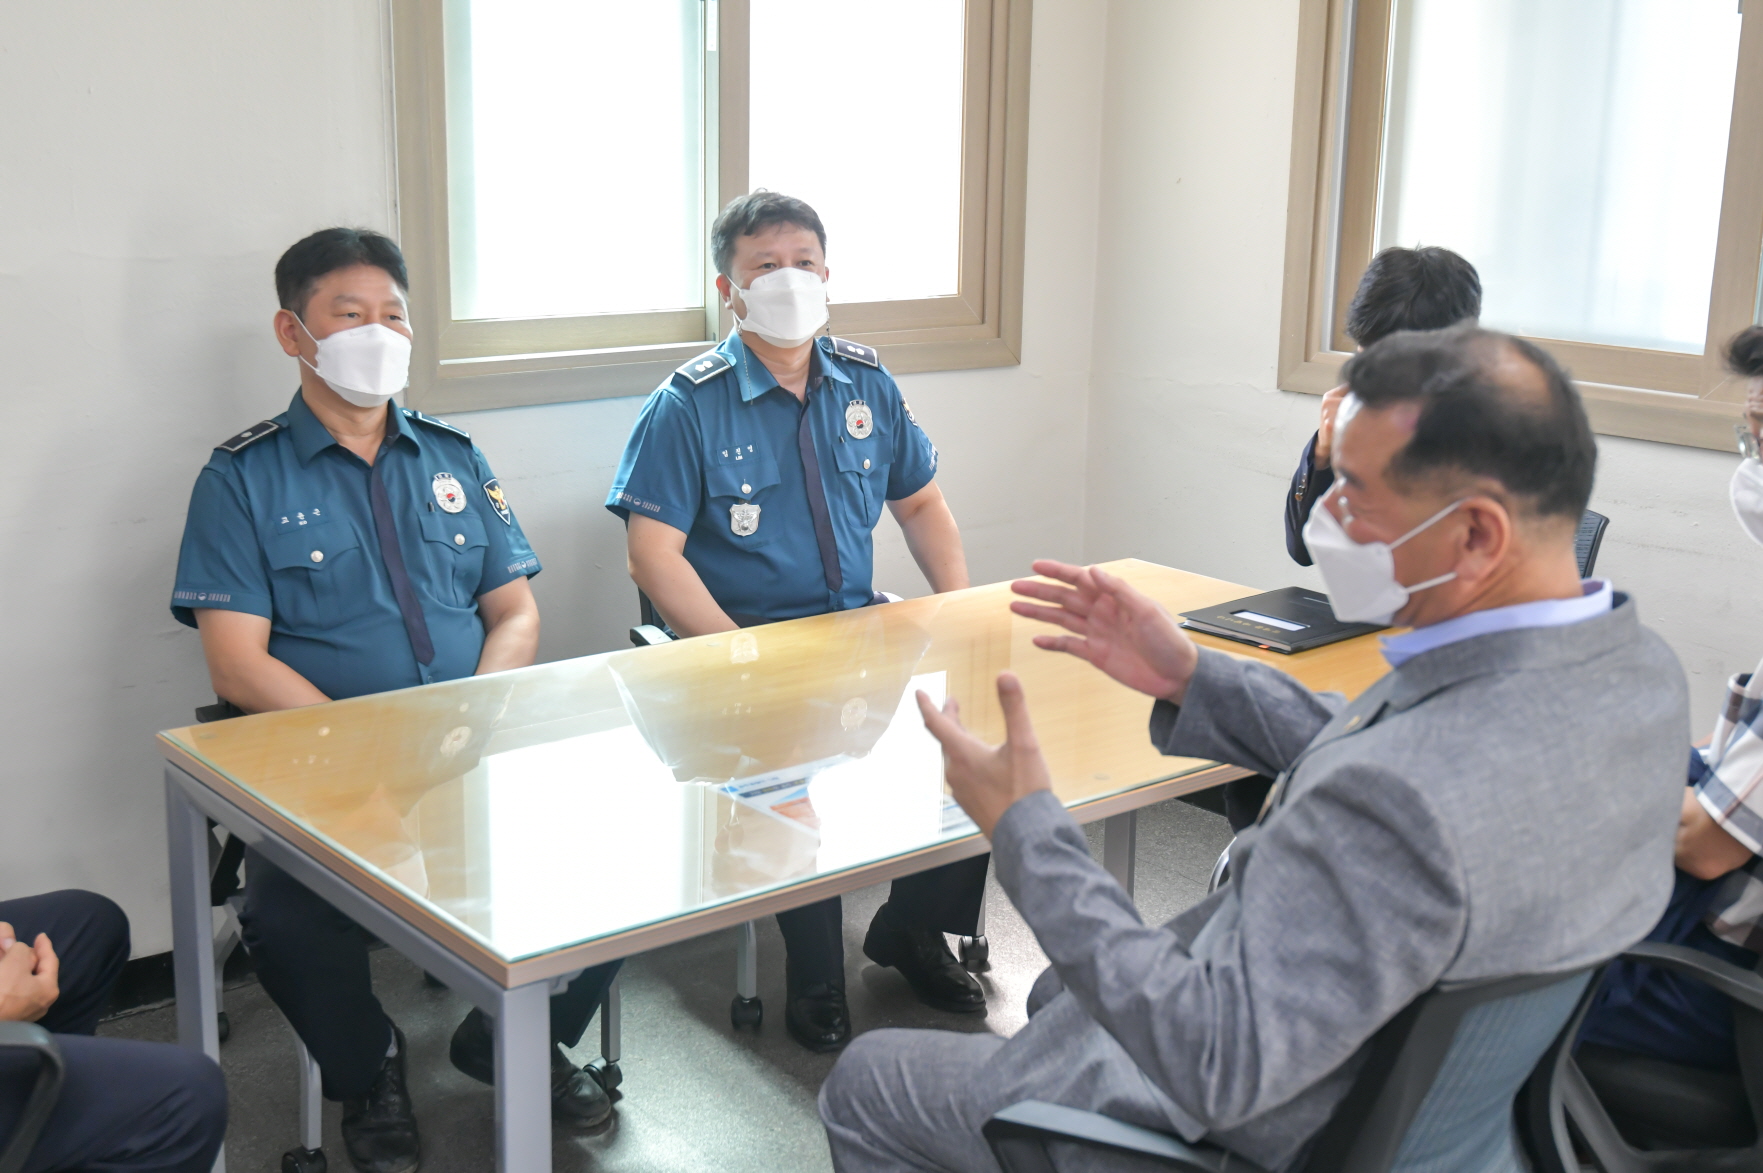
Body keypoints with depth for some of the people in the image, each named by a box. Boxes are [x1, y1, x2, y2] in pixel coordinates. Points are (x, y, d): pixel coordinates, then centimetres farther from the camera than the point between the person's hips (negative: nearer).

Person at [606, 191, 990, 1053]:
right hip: (747, 637, -4)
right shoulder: (689, 406, -5)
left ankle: (911, 931, 5)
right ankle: (816, 982, -7)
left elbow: (920, 503, 19)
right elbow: (653, 554, -11)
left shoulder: (866, 385, 11)